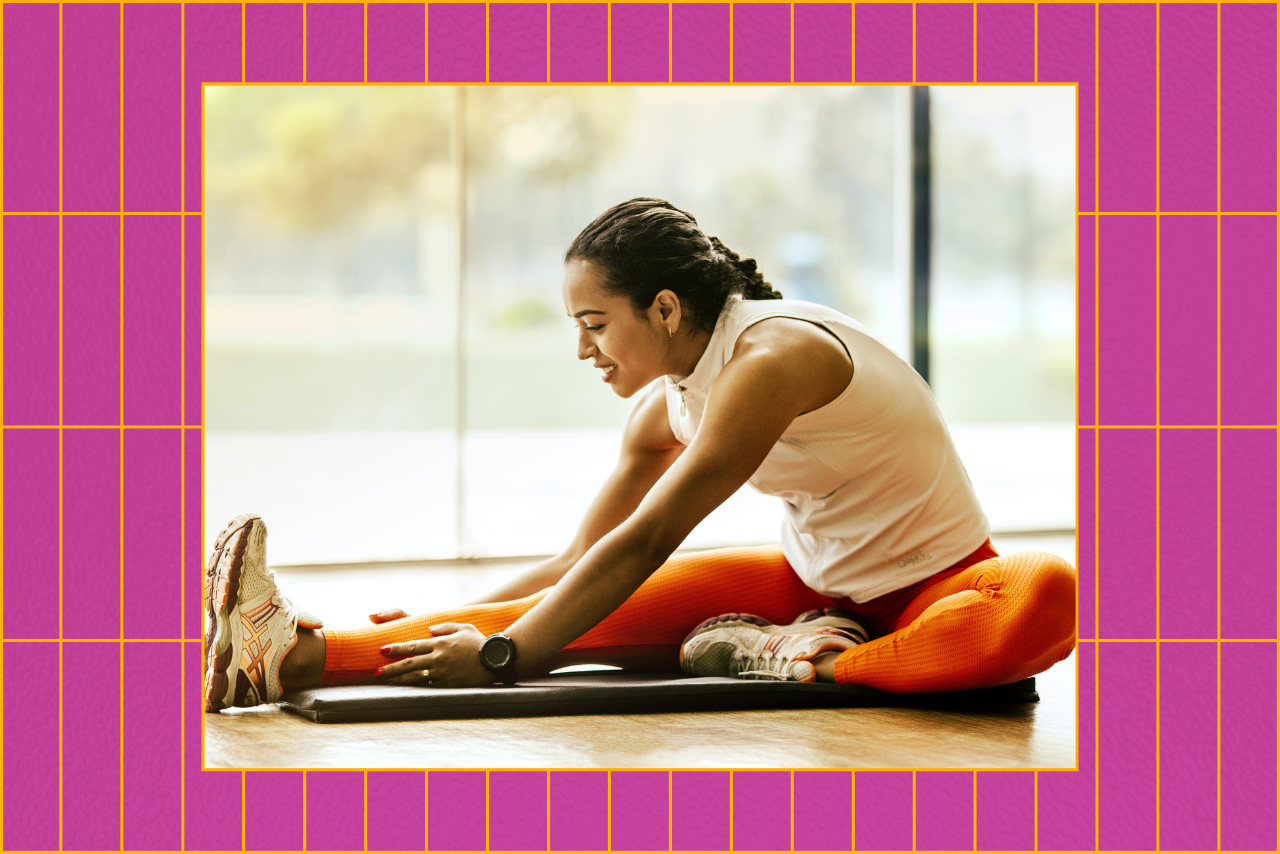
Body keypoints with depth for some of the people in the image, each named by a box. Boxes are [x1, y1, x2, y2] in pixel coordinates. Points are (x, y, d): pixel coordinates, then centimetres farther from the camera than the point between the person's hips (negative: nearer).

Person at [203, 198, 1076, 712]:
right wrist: (460, 621, 2)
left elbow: (642, 545, -27)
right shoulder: (666, 409, 1)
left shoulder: (770, 358, -25)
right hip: (817, 581, 6)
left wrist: (502, 654, -25)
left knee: (1048, 597, -42)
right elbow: (579, 561, 10)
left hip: (931, 586, -6)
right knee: (604, 613, -15)